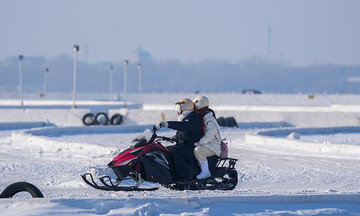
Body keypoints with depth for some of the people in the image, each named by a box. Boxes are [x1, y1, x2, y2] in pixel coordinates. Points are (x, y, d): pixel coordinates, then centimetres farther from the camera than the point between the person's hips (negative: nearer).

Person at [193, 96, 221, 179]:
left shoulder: (210, 120, -16)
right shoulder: (202, 118, 16)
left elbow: (209, 134, -29)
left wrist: (200, 143, -30)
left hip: (213, 146, -11)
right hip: (206, 144, 11)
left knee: (198, 150, -35)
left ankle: (205, 171, -33)